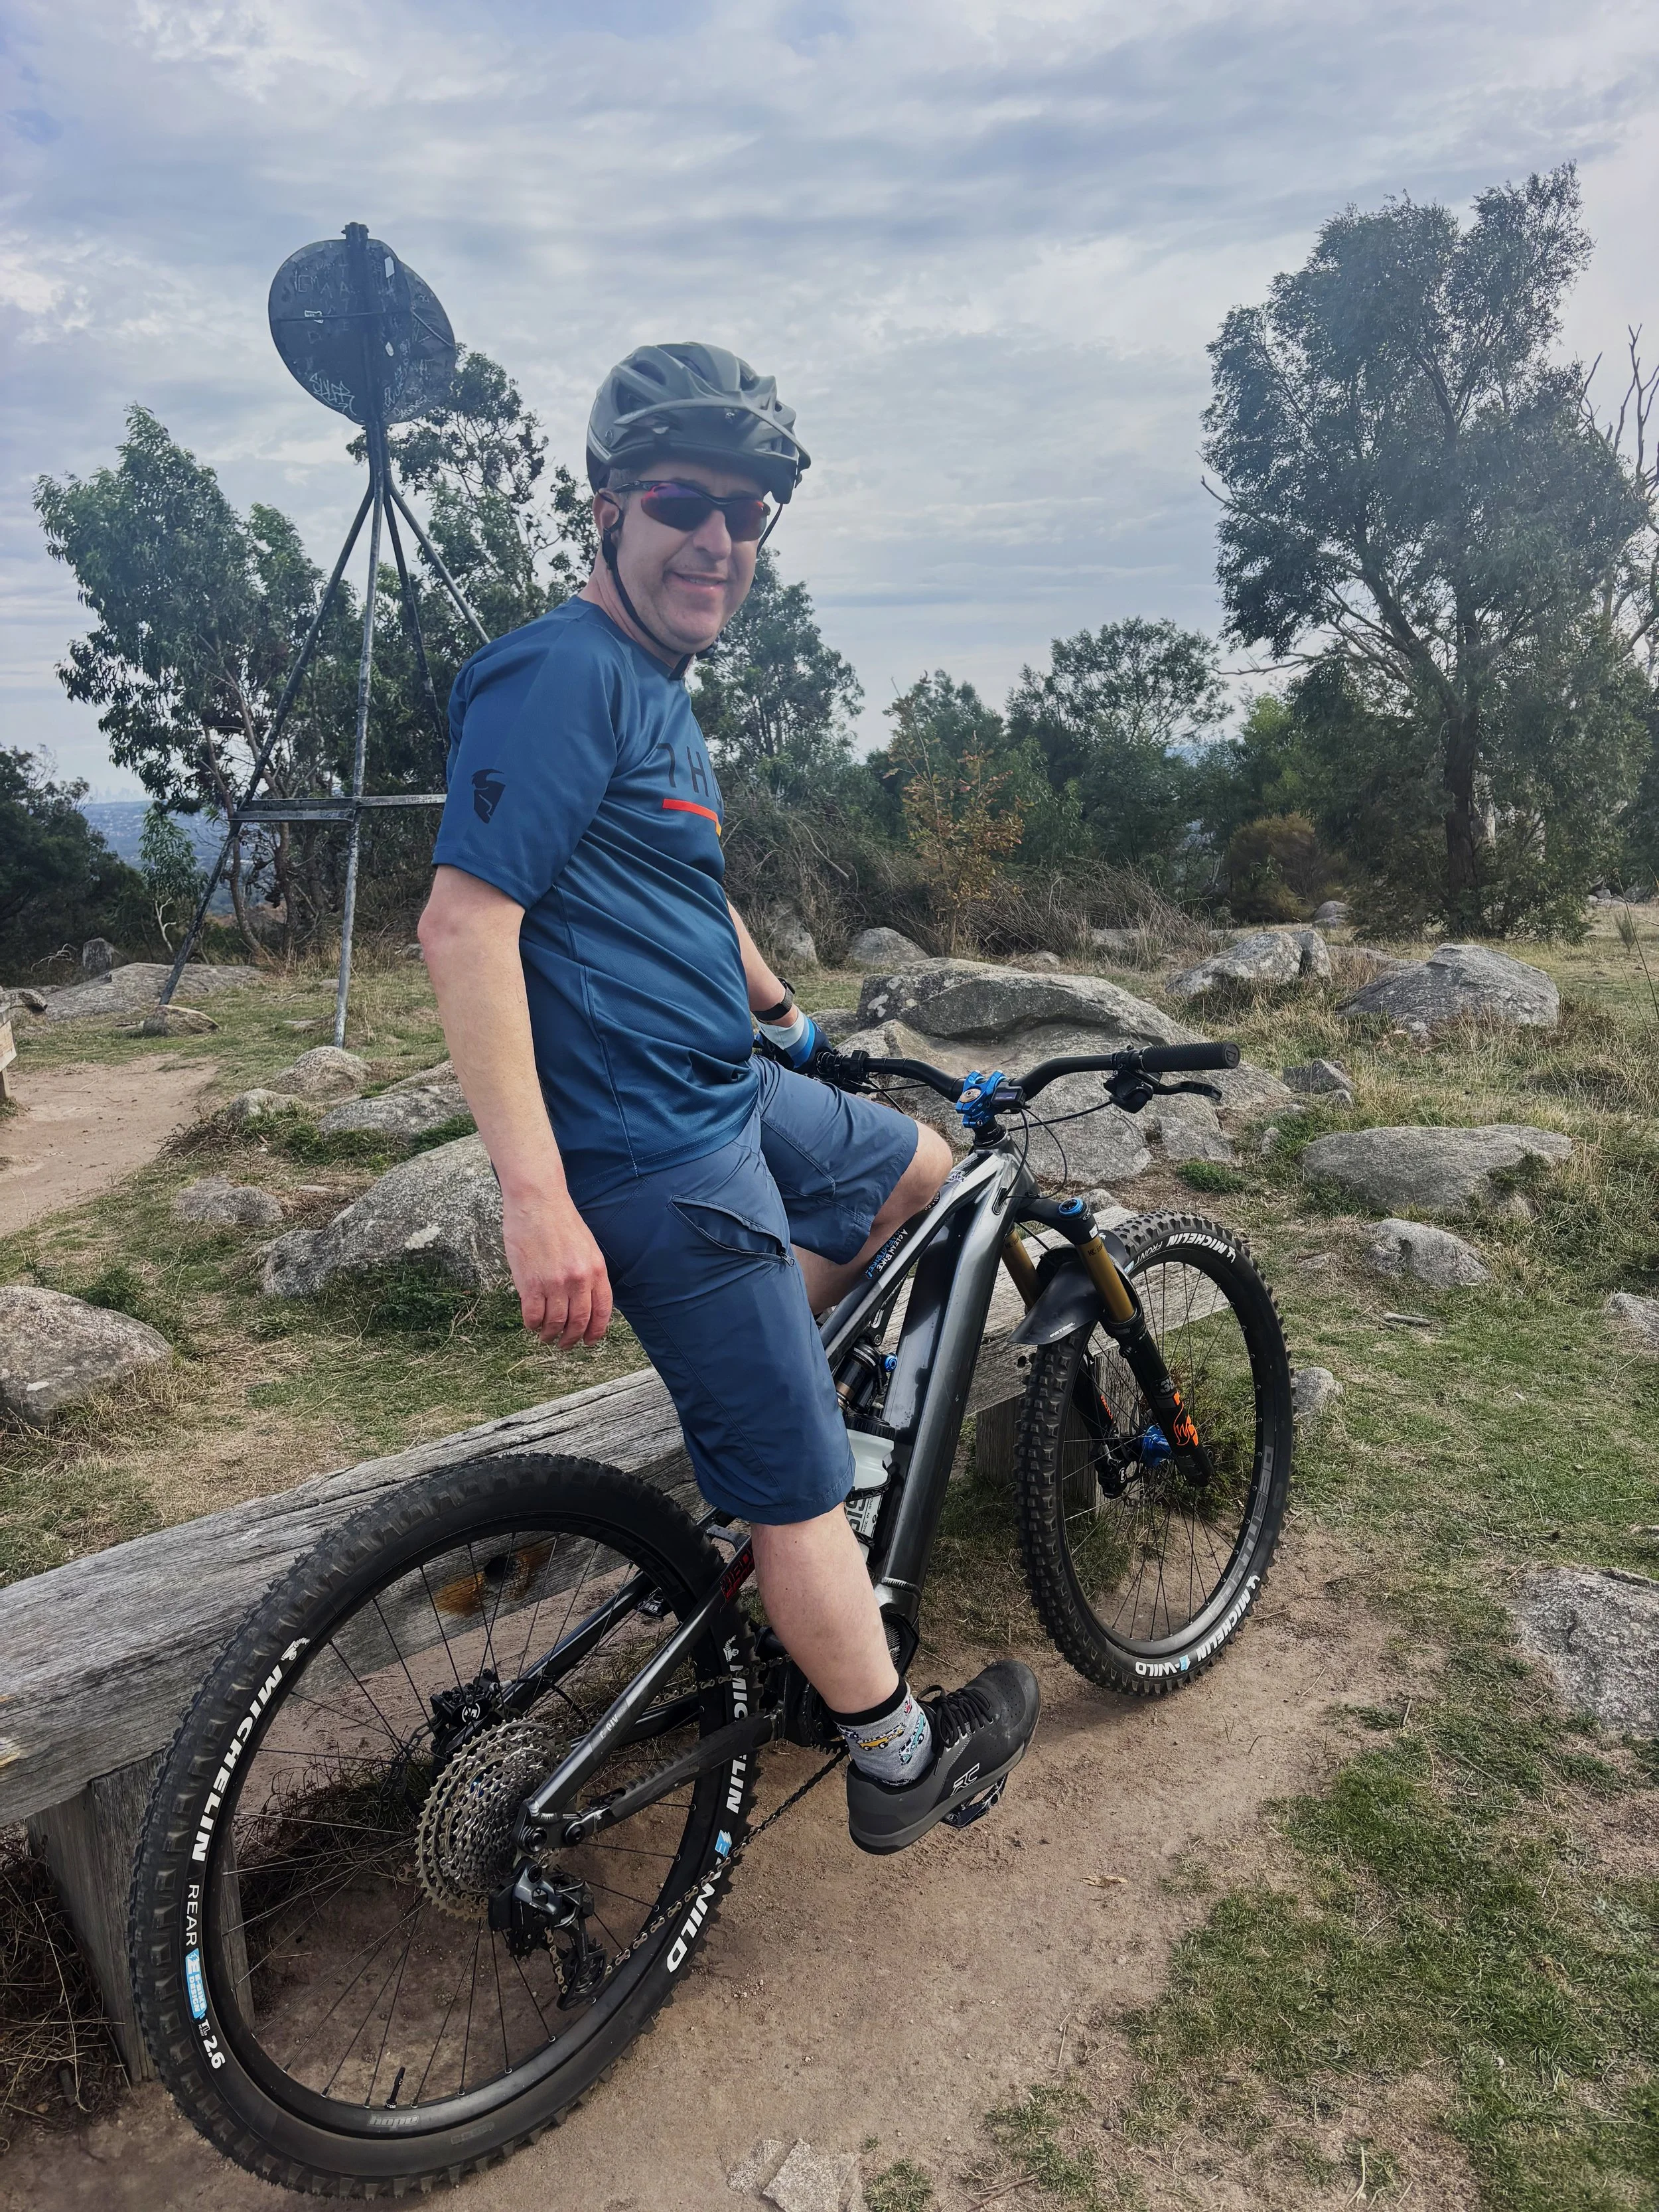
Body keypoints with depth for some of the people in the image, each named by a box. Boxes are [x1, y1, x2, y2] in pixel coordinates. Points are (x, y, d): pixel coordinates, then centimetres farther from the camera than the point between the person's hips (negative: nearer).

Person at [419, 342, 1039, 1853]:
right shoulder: (565, 673, -16)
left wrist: (791, 1020, 39)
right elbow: (464, 923, -25)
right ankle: (901, 1760, 22)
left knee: (924, 1169, 27)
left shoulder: (654, 686, 14)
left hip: (731, 1089, 10)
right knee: (799, 1478, 1)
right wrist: (536, 1198, -30)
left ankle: (743, 1396, 28)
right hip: (655, 1149, -10)